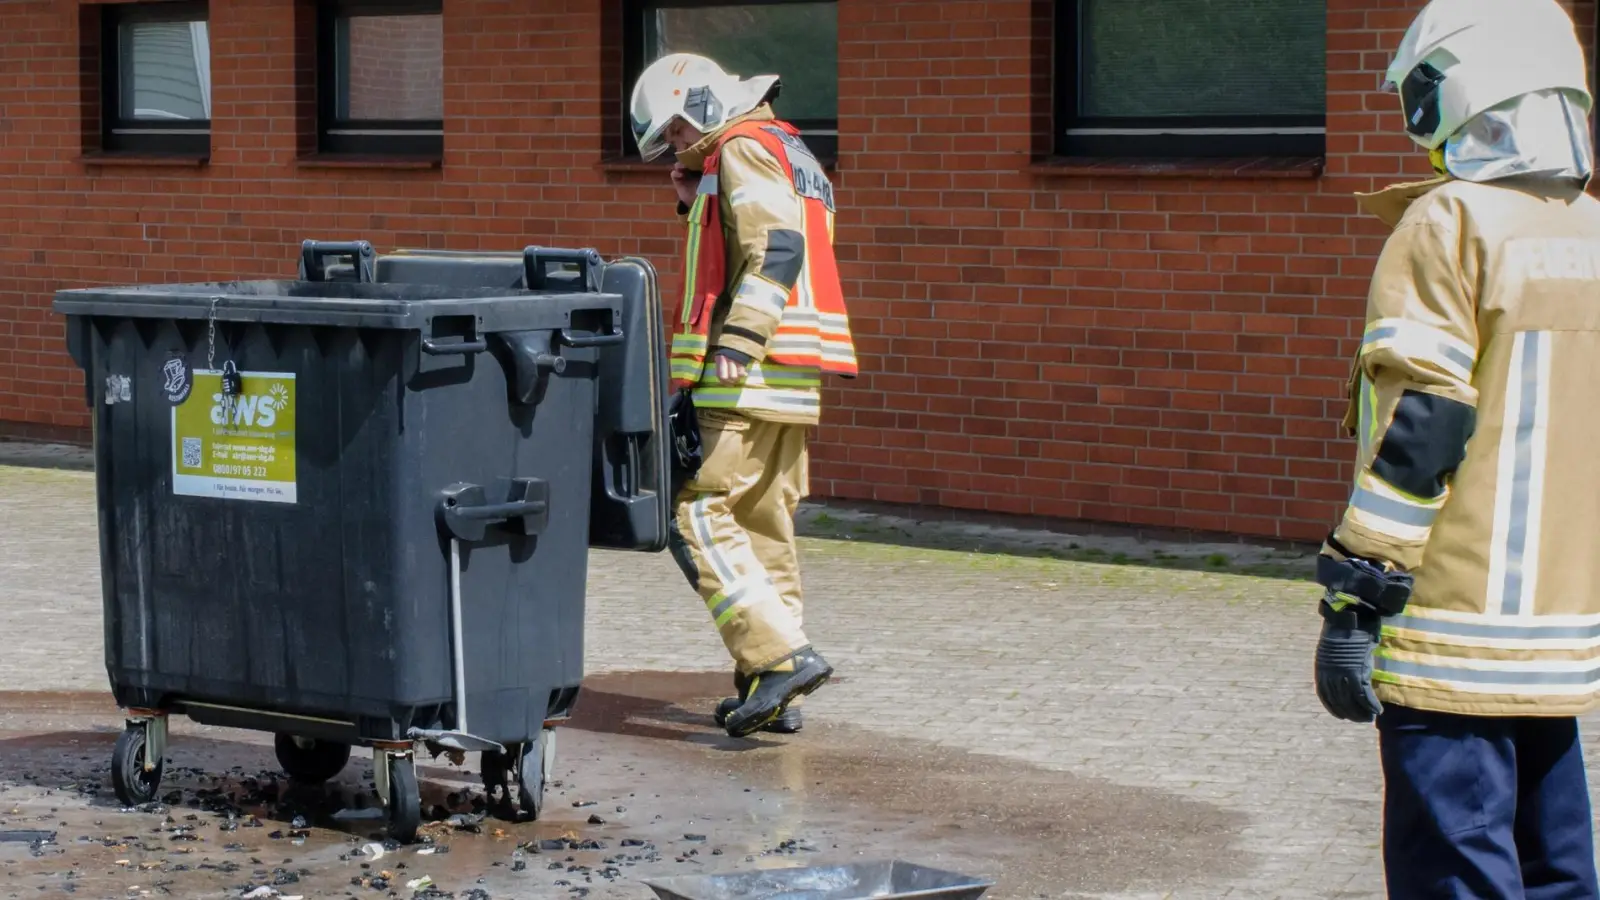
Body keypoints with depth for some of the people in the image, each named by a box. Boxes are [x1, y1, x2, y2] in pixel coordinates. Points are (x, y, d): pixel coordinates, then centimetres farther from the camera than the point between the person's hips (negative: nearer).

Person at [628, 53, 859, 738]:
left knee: (699, 516, -11)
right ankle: (771, 694, 14)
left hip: (749, 376, -10)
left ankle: (783, 655, -20)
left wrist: (738, 341, -27)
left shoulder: (745, 148, -5)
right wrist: (697, 202, 14)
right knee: (764, 526, 12)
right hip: (791, 386, 10)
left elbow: (776, 248, -20)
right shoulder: (790, 155, 25)